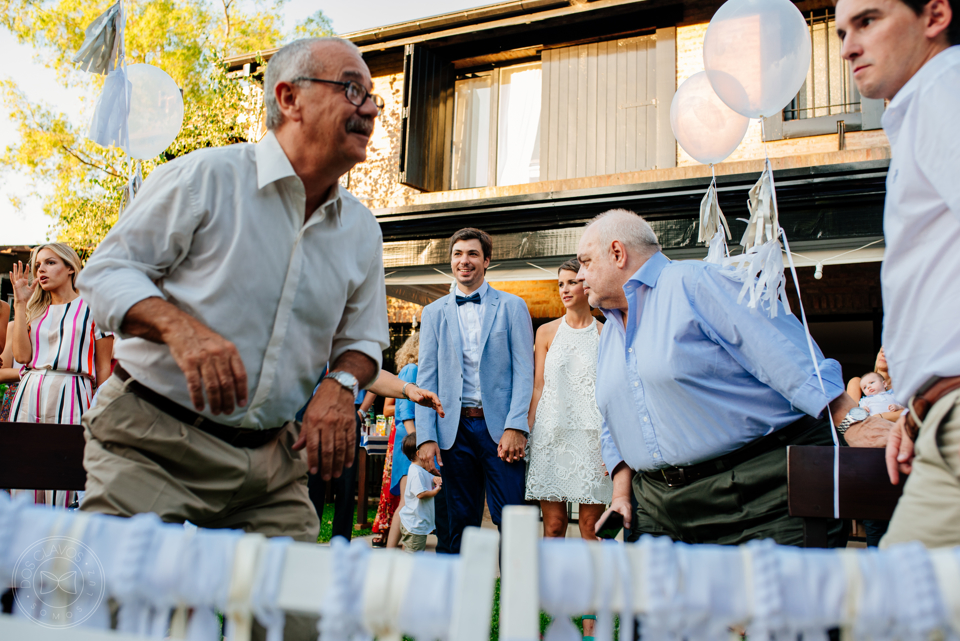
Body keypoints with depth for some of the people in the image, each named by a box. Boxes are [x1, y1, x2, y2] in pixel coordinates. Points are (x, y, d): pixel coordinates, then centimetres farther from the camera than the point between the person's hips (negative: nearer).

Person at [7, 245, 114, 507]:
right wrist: (20, 303, 9)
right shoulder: (35, 311, 21)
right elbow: (22, 354, 4)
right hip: (28, 394, 4)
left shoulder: (92, 308, 8)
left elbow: (103, 367, 6)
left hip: (70, 395, -4)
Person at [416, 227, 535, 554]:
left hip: (499, 426, -2)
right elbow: (426, 378, 8)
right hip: (455, 429, 2)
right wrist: (426, 437, -2)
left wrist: (515, 427, -12)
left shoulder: (512, 306, 6)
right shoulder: (434, 312, 12)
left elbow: (524, 370, 0)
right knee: (461, 524, 8)